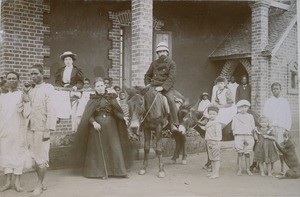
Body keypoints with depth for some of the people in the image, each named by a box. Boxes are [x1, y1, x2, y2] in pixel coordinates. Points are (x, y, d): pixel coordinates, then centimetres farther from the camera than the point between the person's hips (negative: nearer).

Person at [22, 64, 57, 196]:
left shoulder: (48, 88, -5)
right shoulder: (29, 89, 13)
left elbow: (51, 111, -11)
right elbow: (26, 112, 9)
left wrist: (48, 130, -17)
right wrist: (25, 96, -4)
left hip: (42, 129, -6)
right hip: (30, 128, 6)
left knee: (42, 158, 1)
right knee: (34, 157, 11)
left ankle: (39, 186, 13)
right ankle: (41, 183, 24)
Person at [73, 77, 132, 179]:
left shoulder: (110, 98, 5)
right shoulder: (92, 100, 2)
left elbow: (116, 112, 1)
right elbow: (88, 115, -5)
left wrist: (123, 117, -17)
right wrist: (93, 122, -23)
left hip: (111, 126, 1)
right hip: (97, 126, -1)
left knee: (115, 147, 1)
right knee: (100, 149, 3)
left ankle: (119, 170, 9)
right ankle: (102, 172, 13)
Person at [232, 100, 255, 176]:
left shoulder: (250, 117, 13)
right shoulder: (236, 117, 9)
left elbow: (253, 128, 14)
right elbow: (233, 128, 10)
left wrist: (250, 136, 4)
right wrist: (235, 136, 0)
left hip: (248, 136, 1)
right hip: (239, 136, -1)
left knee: (247, 153, 2)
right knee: (240, 153, -3)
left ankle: (248, 169, 10)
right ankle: (239, 169, 3)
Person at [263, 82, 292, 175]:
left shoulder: (285, 102, 14)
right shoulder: (268, 102, 12)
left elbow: (288, 116, 12)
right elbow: (264, 115, 8)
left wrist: (287, 128, 2)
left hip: (282, 127, 0)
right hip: (271, 127, 0)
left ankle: (282, 168, -1)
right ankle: (271, 167, 2)